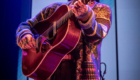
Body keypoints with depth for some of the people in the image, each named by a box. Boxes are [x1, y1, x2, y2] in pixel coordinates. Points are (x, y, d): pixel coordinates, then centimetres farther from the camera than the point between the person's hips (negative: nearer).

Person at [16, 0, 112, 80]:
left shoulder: (101, 9, 6)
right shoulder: (55, 8, 14)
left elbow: (97, 34, -14)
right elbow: (26, 25, 18)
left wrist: (86, 16, -34)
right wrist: (24, 36, -4)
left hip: (81, 70, -2)